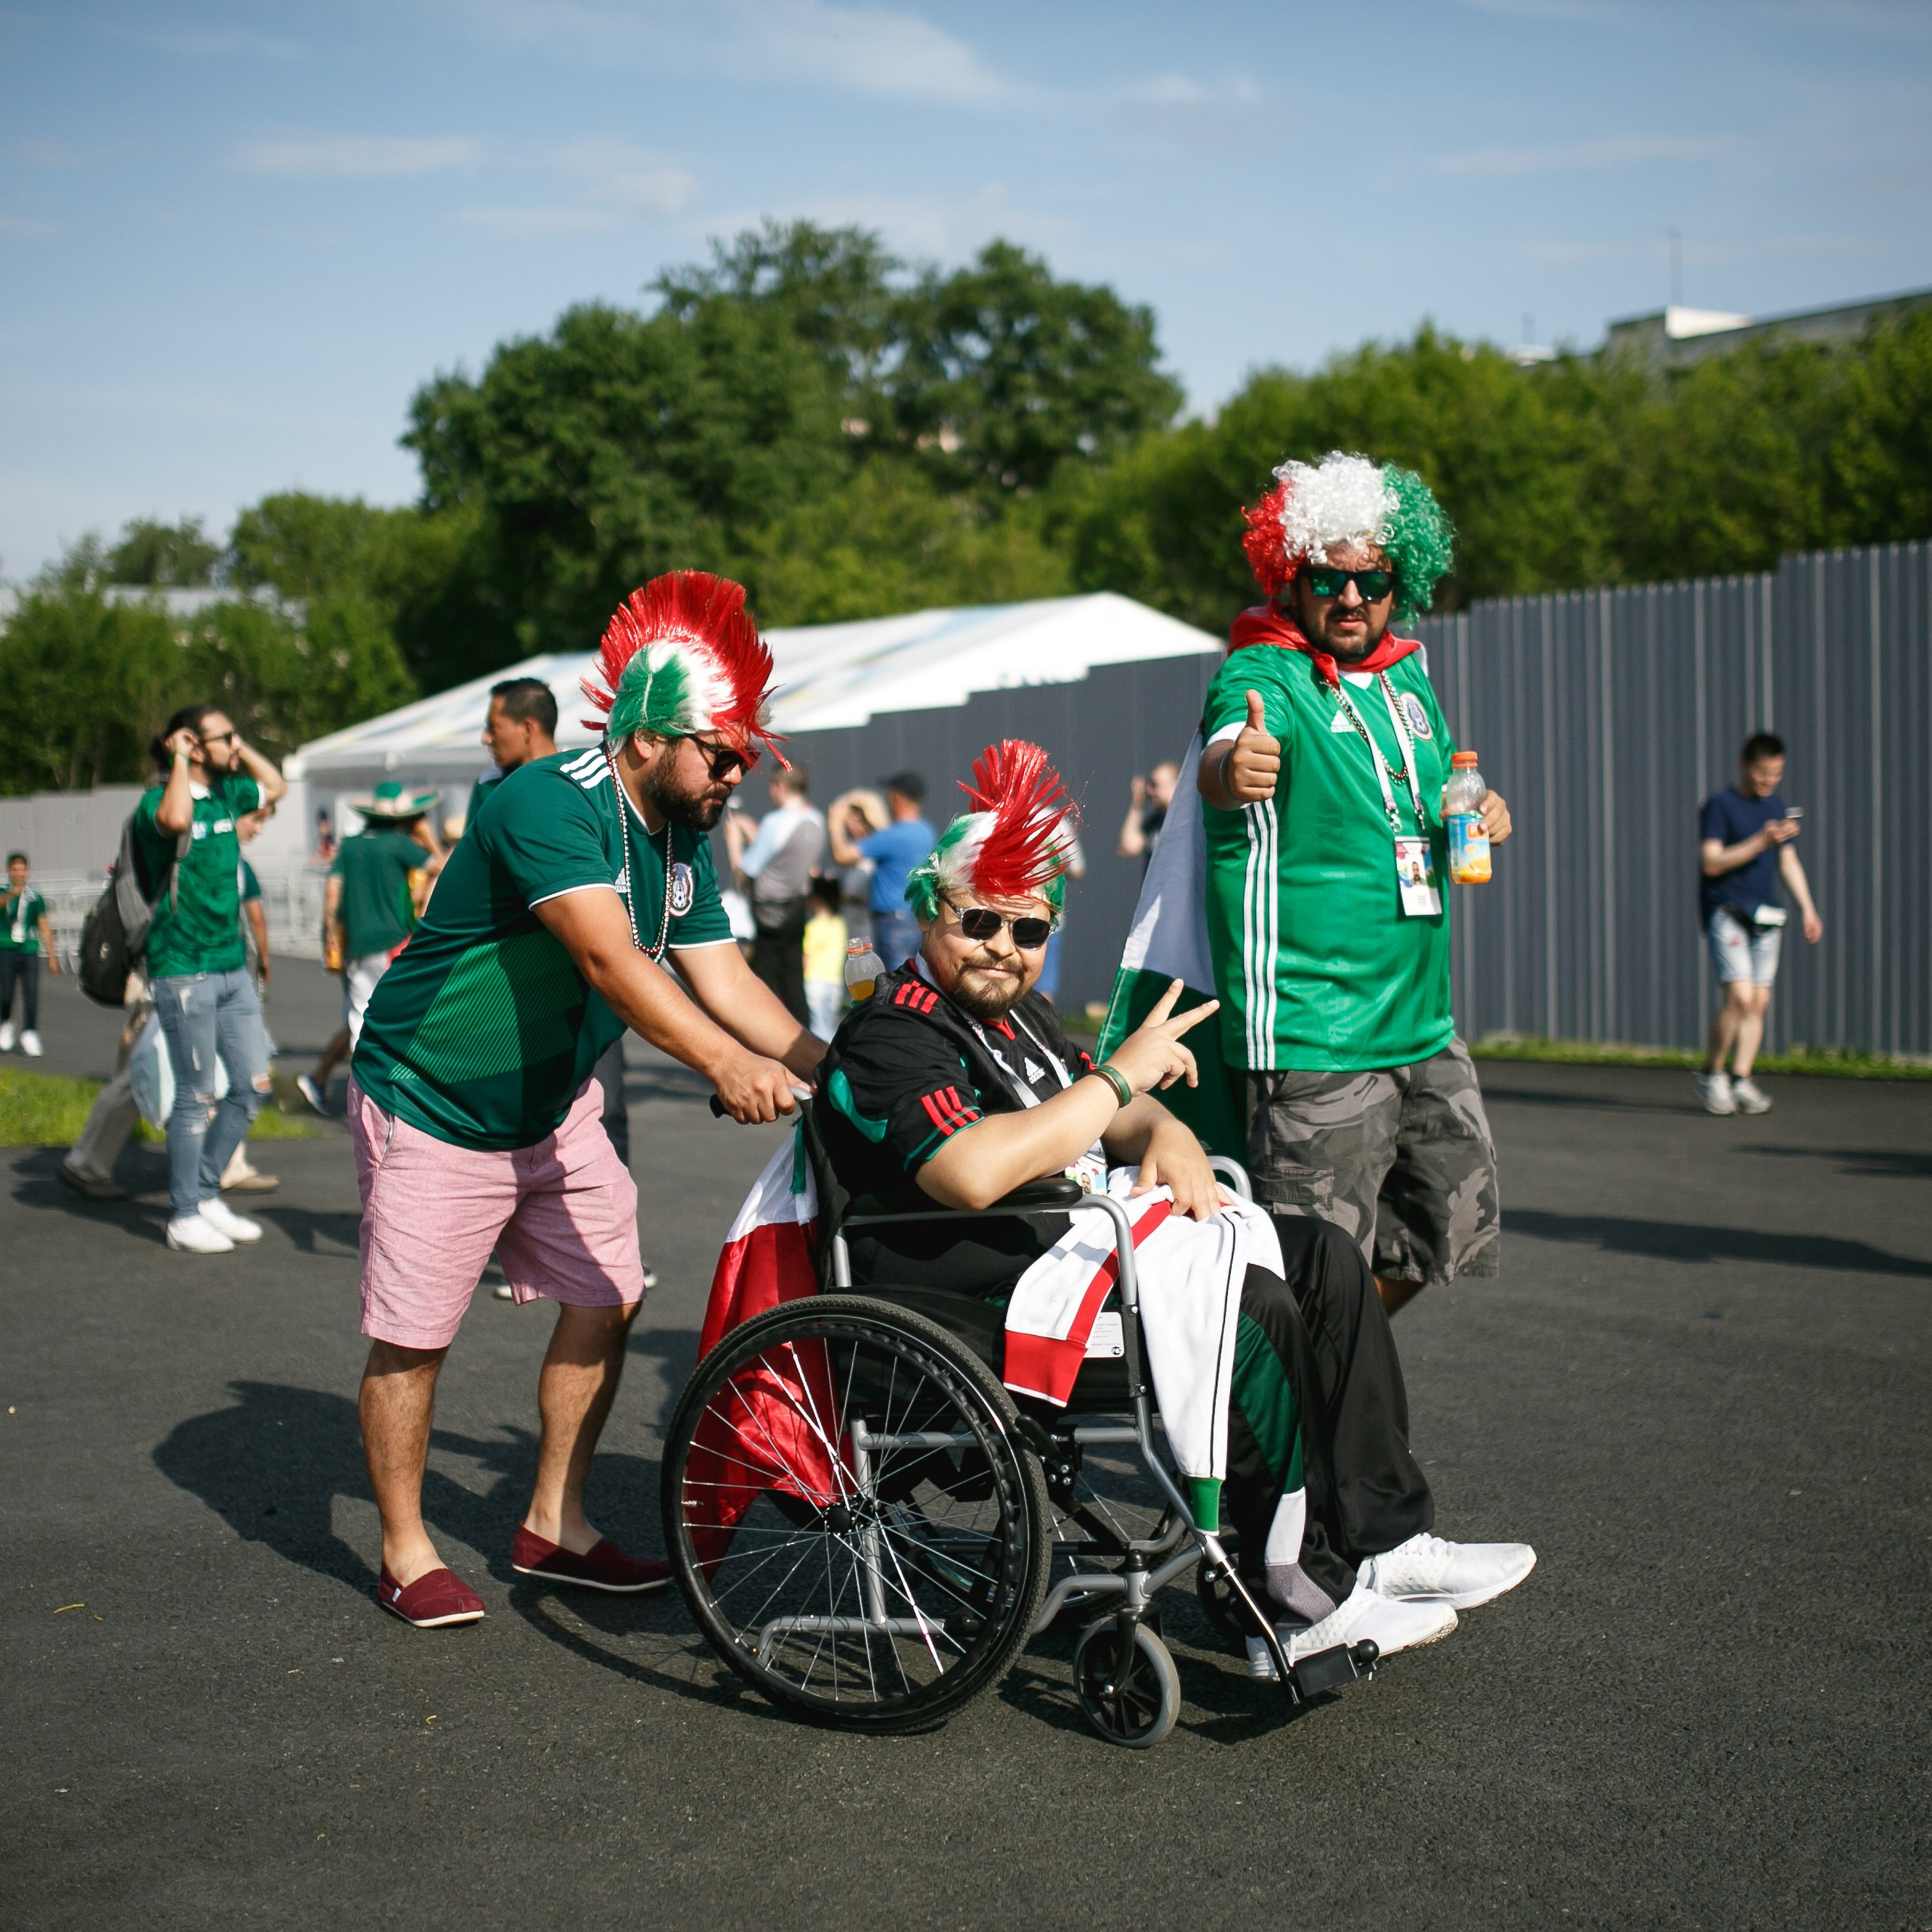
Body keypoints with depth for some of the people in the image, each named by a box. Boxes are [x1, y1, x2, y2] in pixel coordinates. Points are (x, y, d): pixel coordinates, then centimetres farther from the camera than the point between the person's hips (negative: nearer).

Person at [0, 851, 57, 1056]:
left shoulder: (35, 898, 8)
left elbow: (44, 928, 10)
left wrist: (52, 956, 7)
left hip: (29, 952, 1)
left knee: (31, 994, -8)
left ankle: (29, 1035, -5)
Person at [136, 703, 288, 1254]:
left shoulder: (226, 792, 11)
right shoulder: (158, 799, -10)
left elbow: (275, 786, 31)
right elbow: (175, 820, -35)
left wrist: (241, 749, 15)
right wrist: (179, 760, -20)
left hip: (232, 967, 8)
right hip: (184, 971, -8)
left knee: (254, 1084, 9)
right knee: (195, 1096, -2)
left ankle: (207, 1194, 22)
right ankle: (184, 1217, 9)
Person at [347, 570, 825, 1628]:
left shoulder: (683, 841, 1)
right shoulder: (548, 804, -27)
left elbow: (726, 982, -1)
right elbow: (609, 958, -41)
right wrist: (726, 1063, -52)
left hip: (552, 1105, 8)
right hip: (433, 1104, -8)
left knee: (606, 1301, 7)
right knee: (413, 1336, -1)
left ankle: (552, 1528, 22)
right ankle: (405, 1552, 17)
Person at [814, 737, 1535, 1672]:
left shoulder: (1014, 1010, 18)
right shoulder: (890, 1039, -14)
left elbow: (1112, 1114, 22)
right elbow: (972, 1173, -32)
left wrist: (1168, 1136, -5)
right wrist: (1122, 1075, -21)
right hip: (990, 1295, -10)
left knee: (1323, 1258, 2)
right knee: (1251, 1309, -26)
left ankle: (1384, 1537, -2)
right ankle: (1299, 1597, -17)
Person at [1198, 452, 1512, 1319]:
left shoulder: (1406, 676, 12)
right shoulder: (1260, 674, -11)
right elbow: (1222, 759, -33)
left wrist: (1478, 816, 4)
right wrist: (1232, 769, -57)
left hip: (1423, 1029, 8)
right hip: (1315, 1043, -8)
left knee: (1448, 1233, 17)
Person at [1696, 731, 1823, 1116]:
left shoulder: (1776, 806, 16)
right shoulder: (1719, 805, -5)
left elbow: (1788, 861, 22)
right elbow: (1711, 862, -14)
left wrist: (1808, 909, 15)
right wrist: (1761, 842, -20)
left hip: (1764, 916, 6)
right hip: (1726, 913, -6)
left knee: (1760, 1001, 1)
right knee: (1740, 996, -16)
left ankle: (1741, 1082, 6)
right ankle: (1711, 1074, -1)